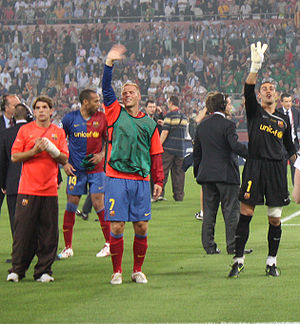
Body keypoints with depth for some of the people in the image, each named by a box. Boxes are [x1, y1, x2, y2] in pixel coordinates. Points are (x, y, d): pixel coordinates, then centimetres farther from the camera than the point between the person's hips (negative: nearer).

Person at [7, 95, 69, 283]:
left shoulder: (58, 132, 11)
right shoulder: (25, 130, 6)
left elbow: (65, 160, 9)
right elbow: (14, 156, 2)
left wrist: (54, 151, -10)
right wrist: (34, 151, -12)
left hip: (49, 190, 2)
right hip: (27, 189, -2)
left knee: (48, 232, -1)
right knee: (23, 230, -3)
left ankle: (44, 271, 6)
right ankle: (17, 269, 5)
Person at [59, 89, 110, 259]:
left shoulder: (101, 118, 0)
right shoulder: (70, 119, -2)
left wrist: (101, 154, -6)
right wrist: (64, 163, 0)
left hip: (96, 168, 0)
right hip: (76, 169, 0)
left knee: (99, 203, -7)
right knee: (71, 206, 1)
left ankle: (109, 243, 4)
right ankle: (68, 247, 9)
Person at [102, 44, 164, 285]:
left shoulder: (149, 124, 12)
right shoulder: (116, 114, 7)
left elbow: (156, 154, 14)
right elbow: (106, 89, -4)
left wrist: (159, 181, 8)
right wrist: (109, 64, -15)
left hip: (141, 180, 2)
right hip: (116, 178, -2)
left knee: (142, 227, 2)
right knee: (116, 226, -4)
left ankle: (138, 270, 14)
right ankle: (117, 271, 6)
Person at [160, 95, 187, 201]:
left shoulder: (169, 115, -8)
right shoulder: (184, 117, 13)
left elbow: (165, 132, -13)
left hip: (169, 148, -6)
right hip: (181, 148, 6)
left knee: (163, 171, -2)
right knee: (179, 172, 8)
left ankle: (160, 193, -7)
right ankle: (179, 195, 8)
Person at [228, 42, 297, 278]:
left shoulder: (283, 120, 15)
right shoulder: (254, 112, 5)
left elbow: (289, 145, 27)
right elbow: (248, 90, -13)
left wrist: (294, 156, 11)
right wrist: (256, 67, -24)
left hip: (277, 169, 3)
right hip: (255, 167, -3)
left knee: (275, 219, 4)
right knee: (245, 212, -7)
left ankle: (272, 262, 15)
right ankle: (238, 260, -1)